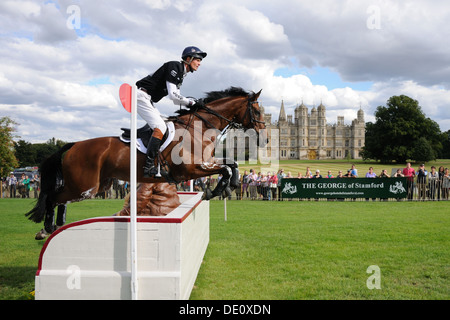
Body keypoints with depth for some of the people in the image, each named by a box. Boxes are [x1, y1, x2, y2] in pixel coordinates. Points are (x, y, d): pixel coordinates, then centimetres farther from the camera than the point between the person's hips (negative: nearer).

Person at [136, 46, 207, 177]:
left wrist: (192, 102, 1)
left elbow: (176, 99, 16)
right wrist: (189, 102, -10)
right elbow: (172, 95, -22)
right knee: (160, 128, -18)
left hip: (147, 100, 11)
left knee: (162, 127, 11)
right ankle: (149, 167, -22)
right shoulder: (174, 66, -13)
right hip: (142, 96, -11)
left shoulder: (181, 73, 17)